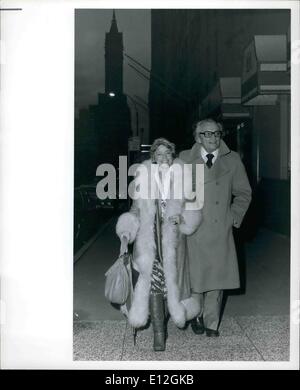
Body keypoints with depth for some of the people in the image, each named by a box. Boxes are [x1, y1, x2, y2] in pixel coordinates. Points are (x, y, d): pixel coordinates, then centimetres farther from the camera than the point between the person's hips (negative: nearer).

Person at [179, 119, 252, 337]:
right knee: (195, 277, 4)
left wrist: (235, 216, 3)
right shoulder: (184, 159, 3)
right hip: (193, 230, -1)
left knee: (216, 278, 5)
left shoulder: (232, 160, 6)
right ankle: (196, 317, 28)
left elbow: (243, 193, 13)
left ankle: (211, 324, 20)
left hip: (221, 231, 1)